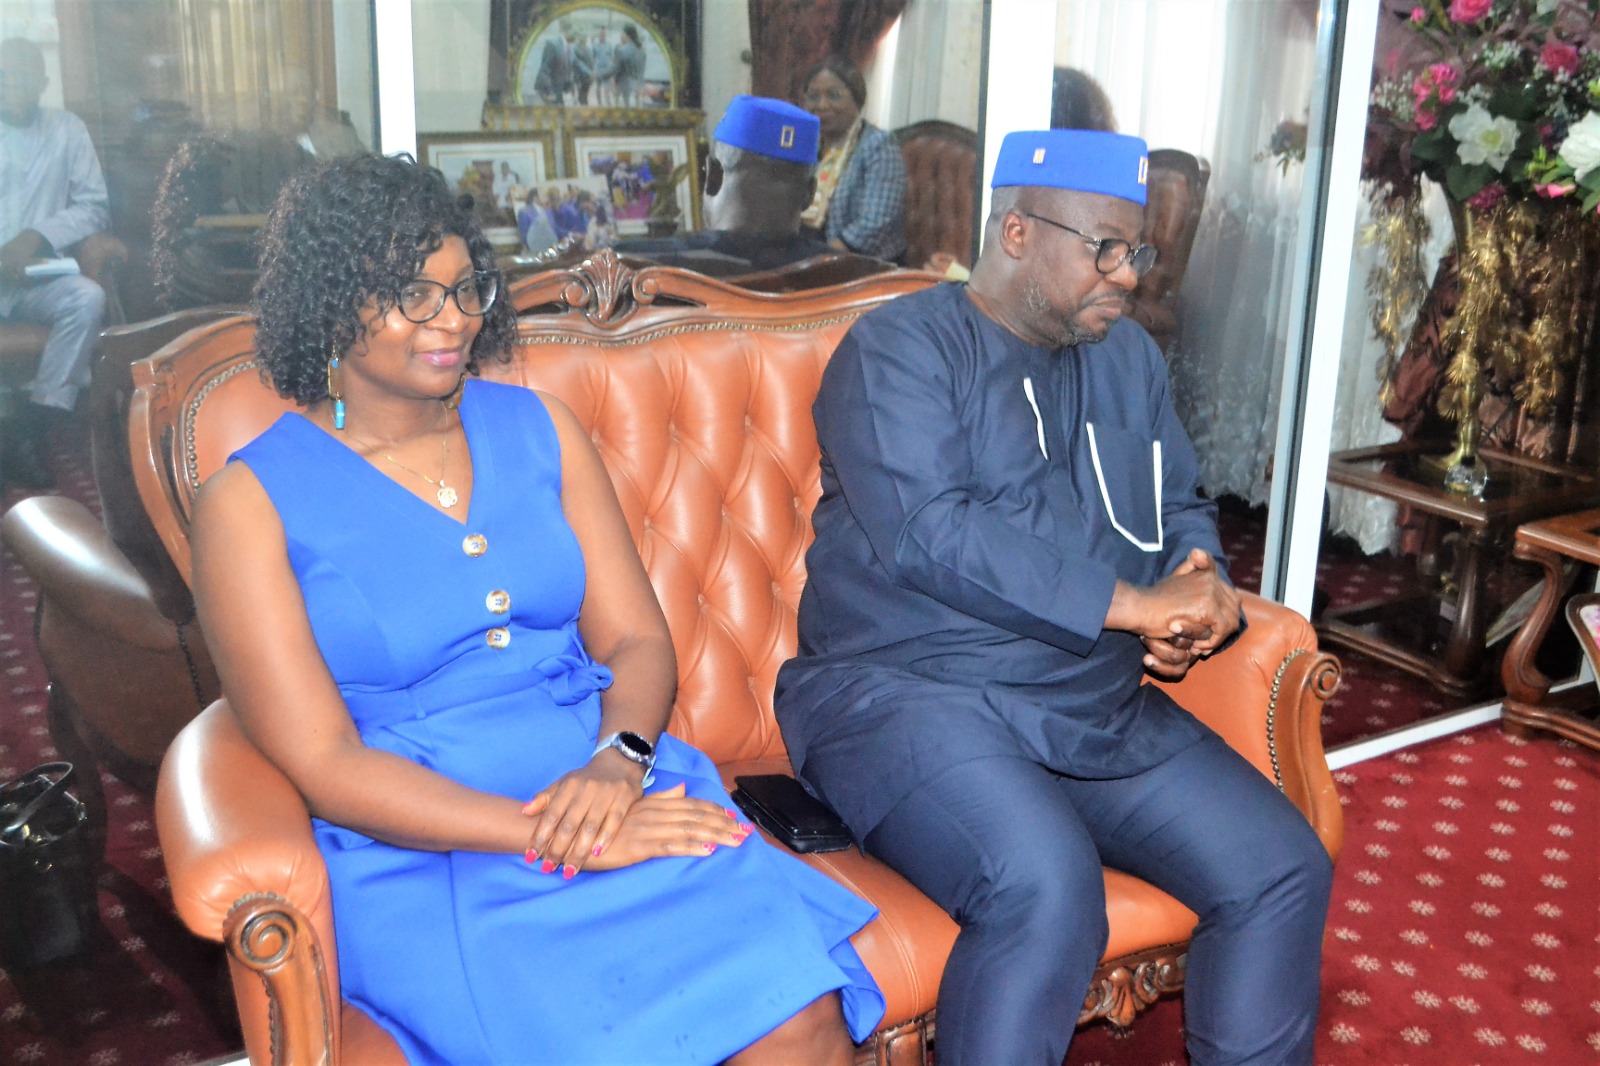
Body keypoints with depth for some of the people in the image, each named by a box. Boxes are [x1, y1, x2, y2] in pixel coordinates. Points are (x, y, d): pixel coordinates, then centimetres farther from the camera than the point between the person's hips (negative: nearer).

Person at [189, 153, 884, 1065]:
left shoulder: (537, 428, 12)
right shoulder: (250, 503, 0)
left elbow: (638, 640, 9)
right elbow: (324, 767, -7)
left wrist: (620, 760, -14)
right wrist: (556, 838, -17)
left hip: (610, 785, 3)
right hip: (417, 848, -3)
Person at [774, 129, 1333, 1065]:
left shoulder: (1129, 358, 16)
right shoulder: (901, 348, -6)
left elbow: (1183, 507, 21)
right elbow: (928, 533, -20)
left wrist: (1198, 582, -5)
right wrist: (1135, 602, -20)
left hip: (1099, 708, 7)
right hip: (908, 693, -6)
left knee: (1285, 871, -6)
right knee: (1048, 890, -31)